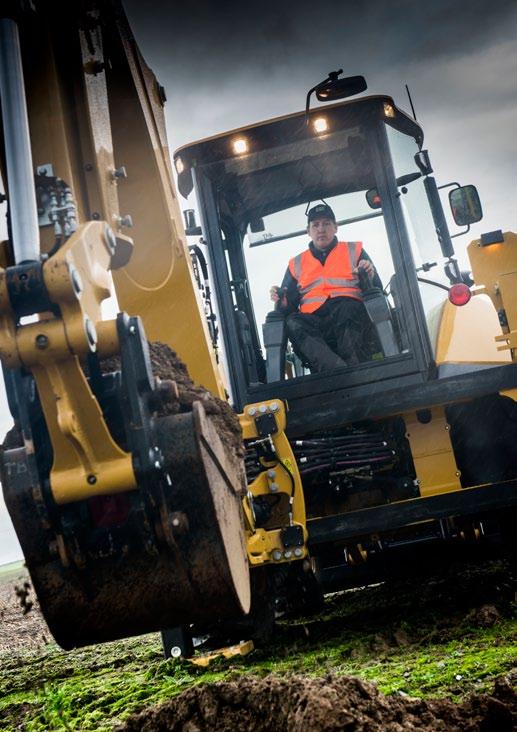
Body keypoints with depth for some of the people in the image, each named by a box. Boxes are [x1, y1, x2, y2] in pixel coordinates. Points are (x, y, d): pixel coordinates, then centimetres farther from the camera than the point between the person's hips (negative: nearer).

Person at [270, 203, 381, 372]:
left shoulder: (354, 250, 22)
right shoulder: (296, 264, 27)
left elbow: (377, 290, 15)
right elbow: (288, 306, 21)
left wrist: (369, 277, -7)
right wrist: (281, 300, -2)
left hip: (351, 314, -1)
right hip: (313, 319, 1)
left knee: (347, 308, -36)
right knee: (292, 322, -33)